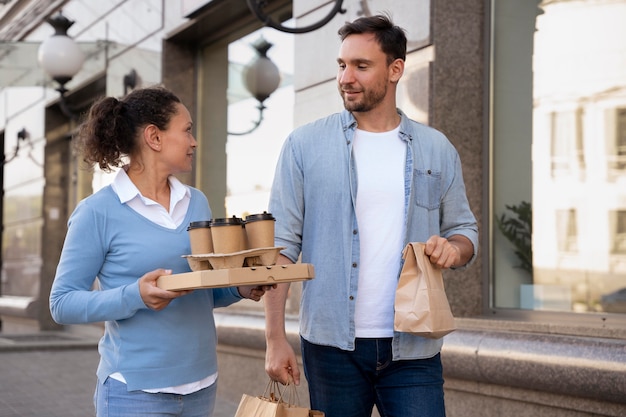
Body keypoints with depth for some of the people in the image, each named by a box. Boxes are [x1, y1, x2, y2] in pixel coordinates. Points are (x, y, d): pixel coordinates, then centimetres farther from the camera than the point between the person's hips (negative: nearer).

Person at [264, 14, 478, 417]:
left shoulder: (437, 149, 7)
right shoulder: (305, 145, 1)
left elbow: (465, 229, 15)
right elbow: (282, 243, -2)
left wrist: (454, 248, -10)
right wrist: (275, 338, -8)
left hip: (413, 349, 1)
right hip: (332, 345, -1)